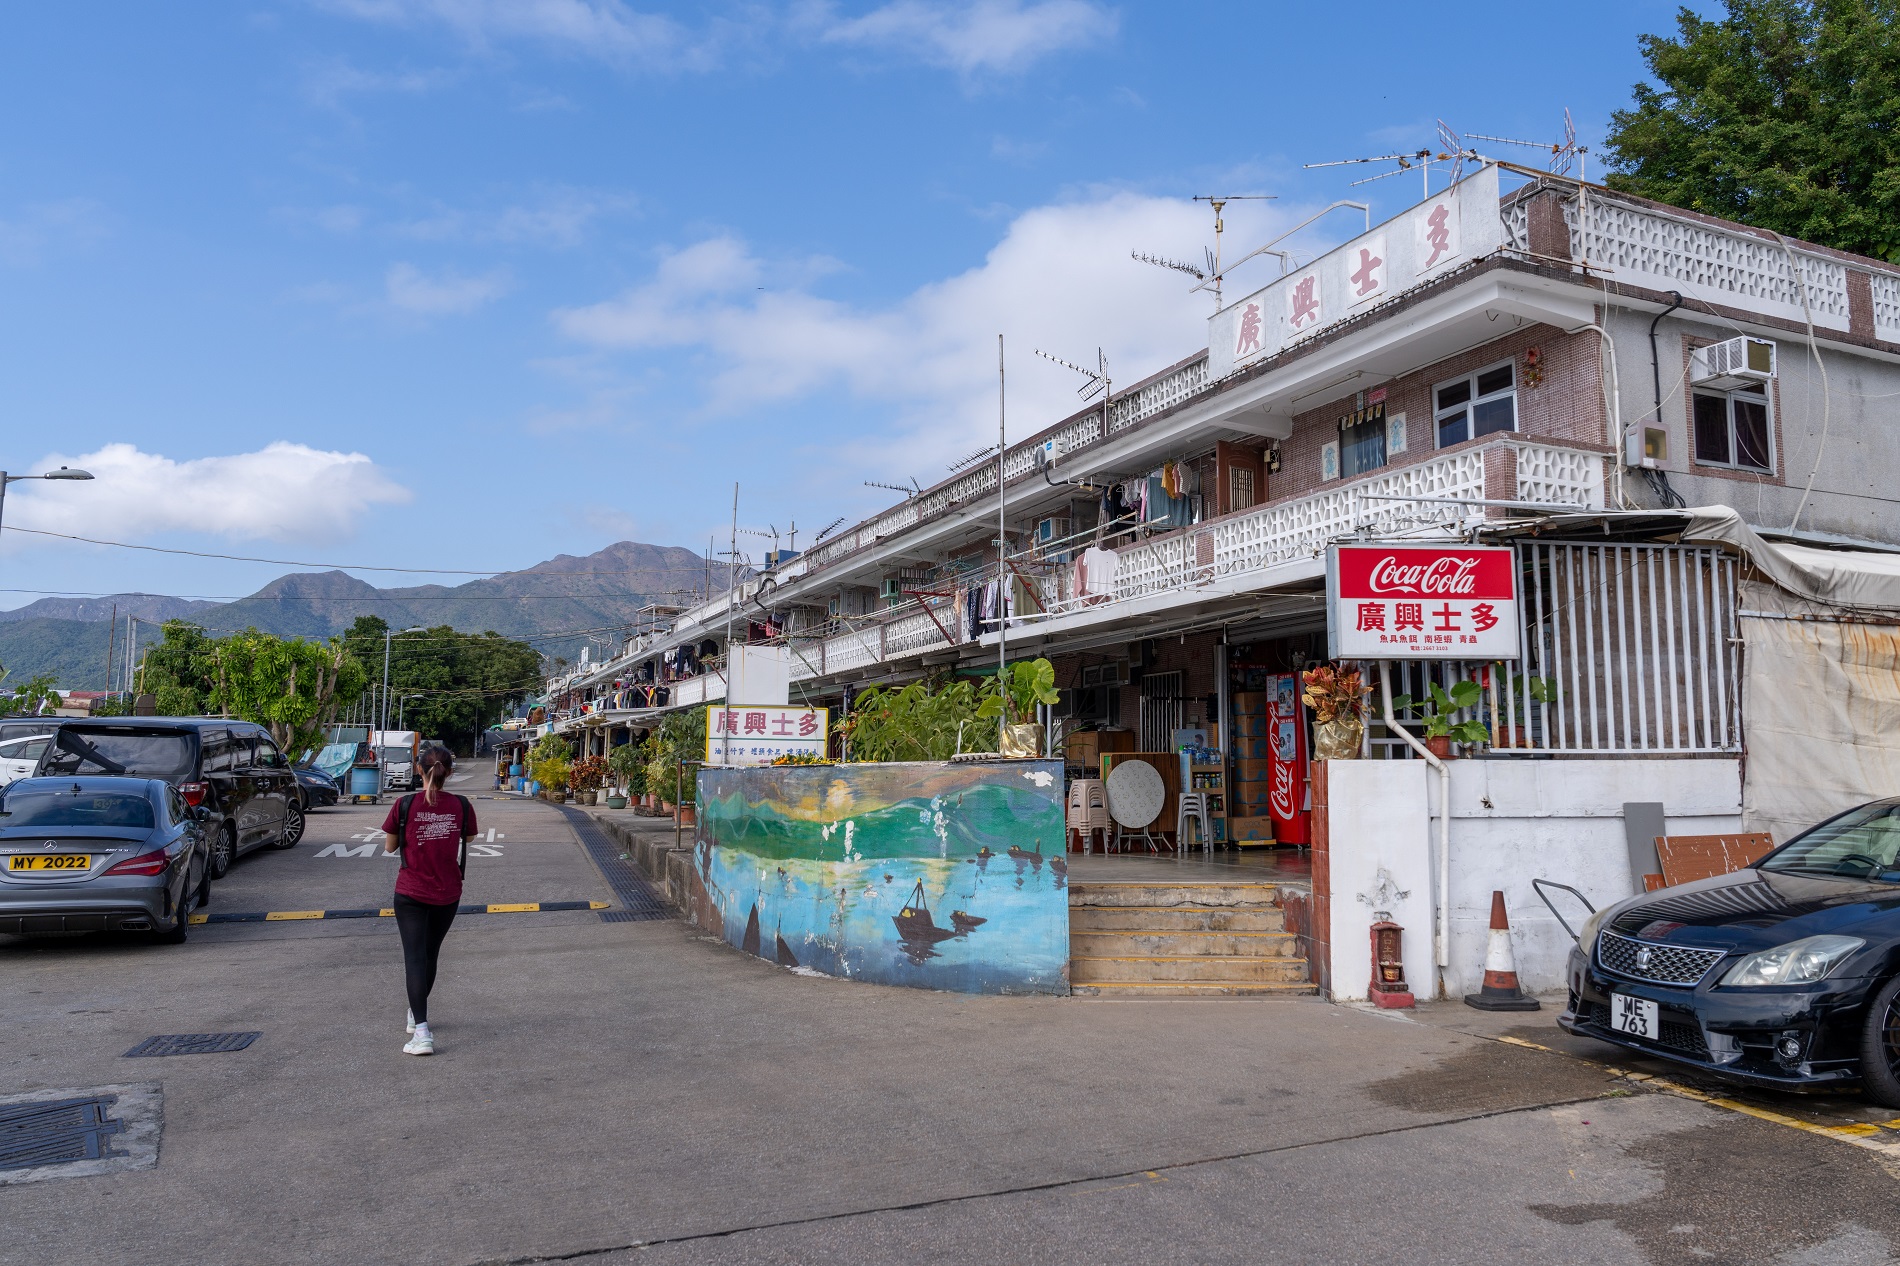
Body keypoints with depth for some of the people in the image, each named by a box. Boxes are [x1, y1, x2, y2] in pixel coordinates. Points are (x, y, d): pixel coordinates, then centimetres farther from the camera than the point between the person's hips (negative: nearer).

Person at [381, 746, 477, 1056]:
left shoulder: (405, 805, -12)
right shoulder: (461, 806, -7)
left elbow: (389, 846, 0)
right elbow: (469, 837, 11)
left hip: (410, 893, -2)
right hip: (447, 894, 3)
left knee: (415, 957, -5)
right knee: (430, 954, 19)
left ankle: (421, 1031, -17)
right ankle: (416, 1016, 37)